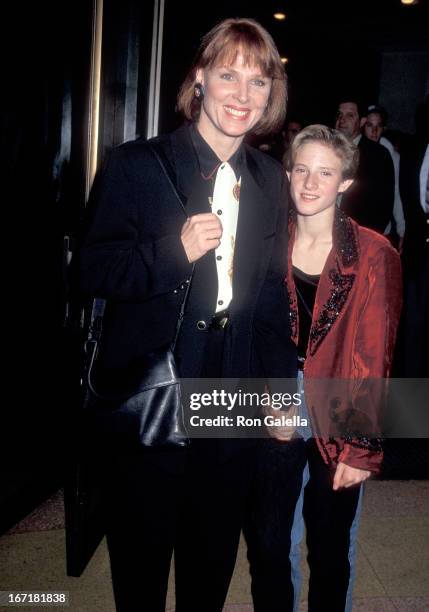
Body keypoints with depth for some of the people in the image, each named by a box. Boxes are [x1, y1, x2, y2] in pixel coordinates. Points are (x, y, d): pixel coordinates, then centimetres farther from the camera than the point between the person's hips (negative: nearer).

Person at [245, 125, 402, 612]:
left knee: (331, 553, 14)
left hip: (338, 421, -2)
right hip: (274, 419, 2)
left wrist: (360, 447, -9)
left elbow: (372, 358, -8)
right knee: (267, 547, 12)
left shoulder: (374, 255, -9)